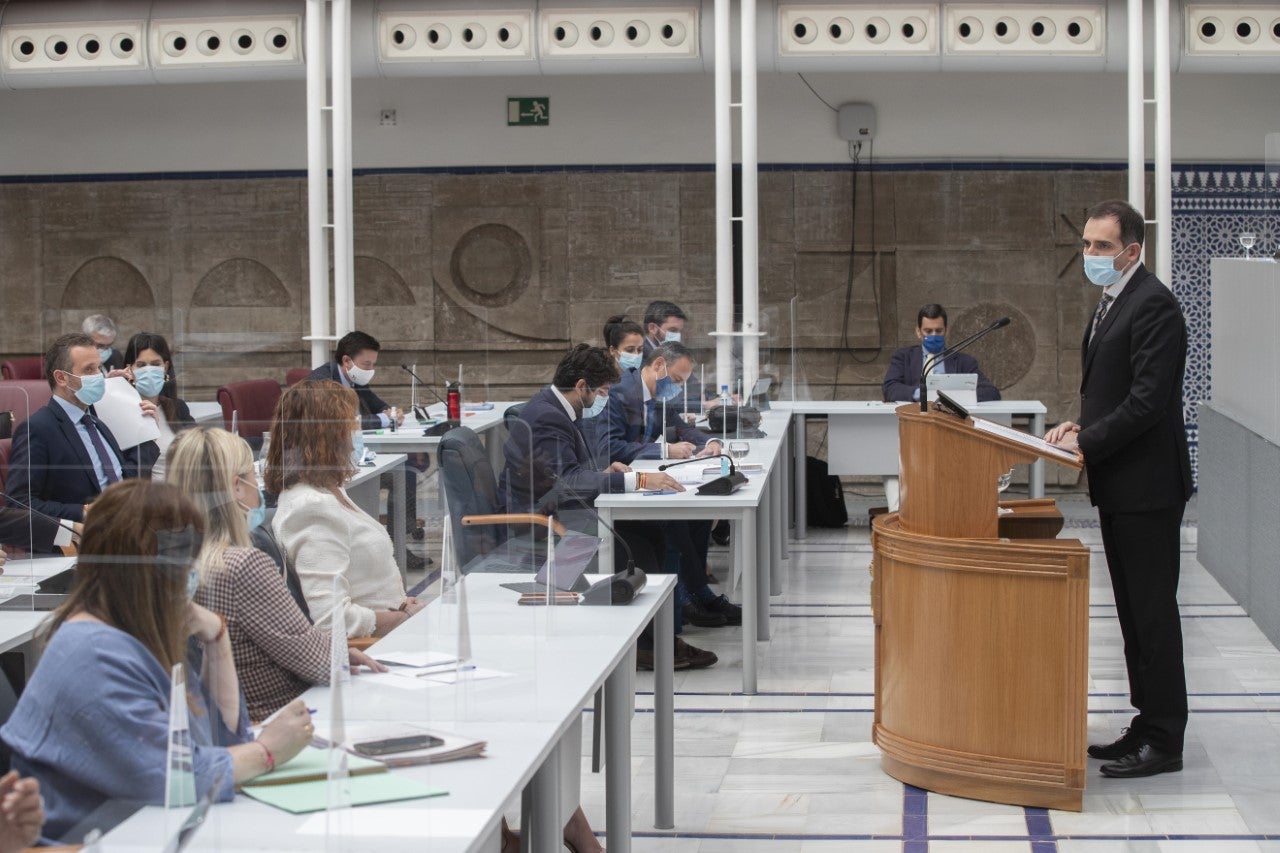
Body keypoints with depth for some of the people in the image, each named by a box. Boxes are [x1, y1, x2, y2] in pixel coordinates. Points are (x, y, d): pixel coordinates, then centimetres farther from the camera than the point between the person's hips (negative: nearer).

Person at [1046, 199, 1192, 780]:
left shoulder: (1154, 305, -16)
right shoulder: (1113, 304, 16)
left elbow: (1149, 399, -22)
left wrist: (1088, 442, -19)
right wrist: (1081, 425, 5)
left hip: (1146, 487, -10)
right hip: (1119, 486, 10)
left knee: (1152, 611, -4)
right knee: (1134, 611, 15)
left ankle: (1164, 741, 3)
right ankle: (1148, 725, 24)